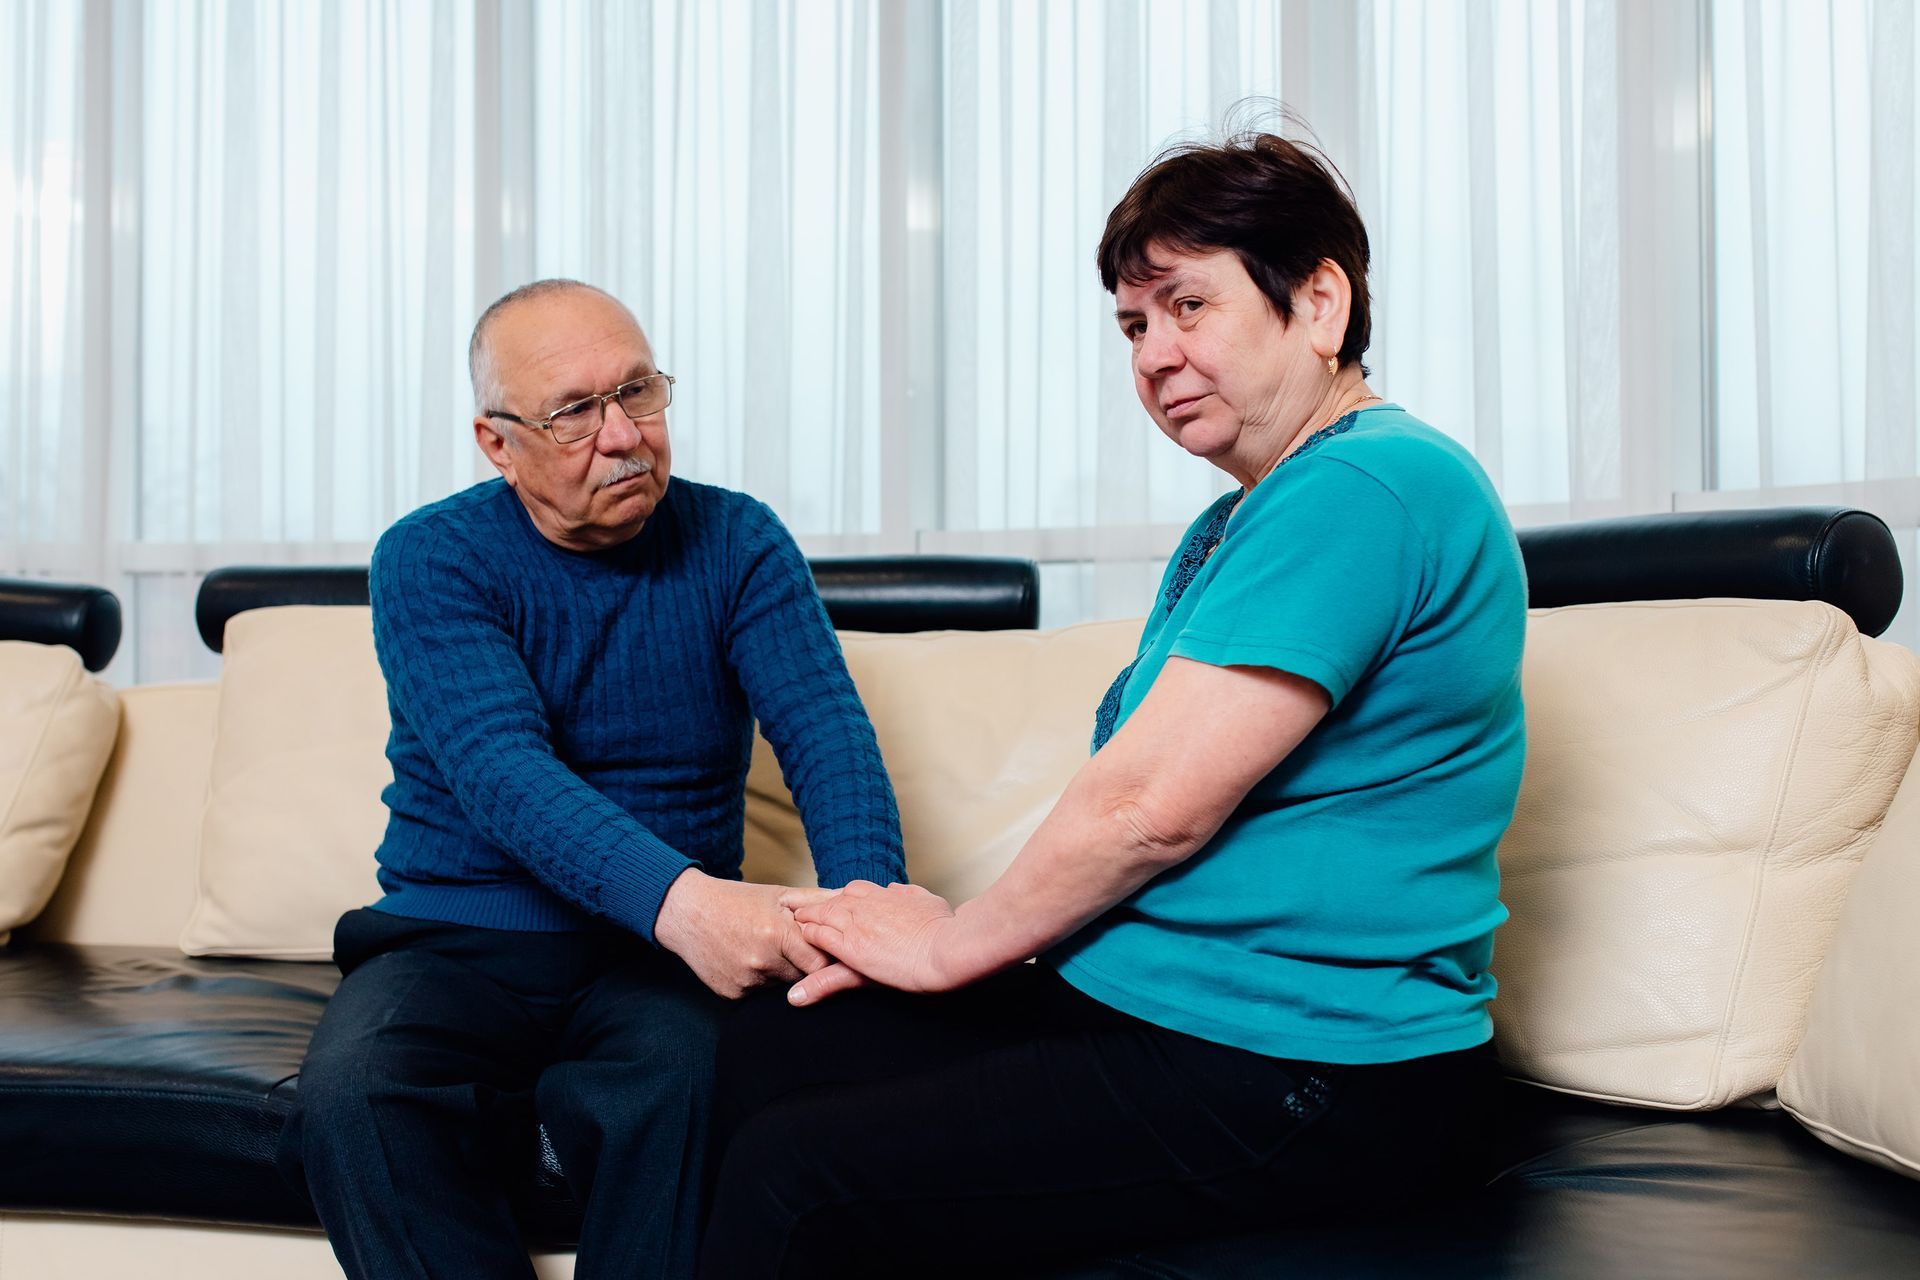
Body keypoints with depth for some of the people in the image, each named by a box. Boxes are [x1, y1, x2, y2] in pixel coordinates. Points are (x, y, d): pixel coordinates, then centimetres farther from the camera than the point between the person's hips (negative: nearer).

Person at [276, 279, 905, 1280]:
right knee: (351, 1095, -29)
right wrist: (679, 898, -39)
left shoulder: (736, 543, 4)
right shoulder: (429, 560, -3)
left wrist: (865, 898, -32)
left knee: (684, 1082, -32)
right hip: (459, 940, 0)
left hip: (663, 953, 0)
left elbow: (825, 727, -10)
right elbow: (500, 769, -20)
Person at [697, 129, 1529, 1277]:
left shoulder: (1365, 490, -17)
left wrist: (954, 942, -6)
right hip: (1138, 1006, 10)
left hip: (1314, 1088, -10)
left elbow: (1151, 805, -21)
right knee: (769, 1048, 7)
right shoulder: (1236, 523, 18)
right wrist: (960, 936, 2)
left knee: (796, 1178, -17)